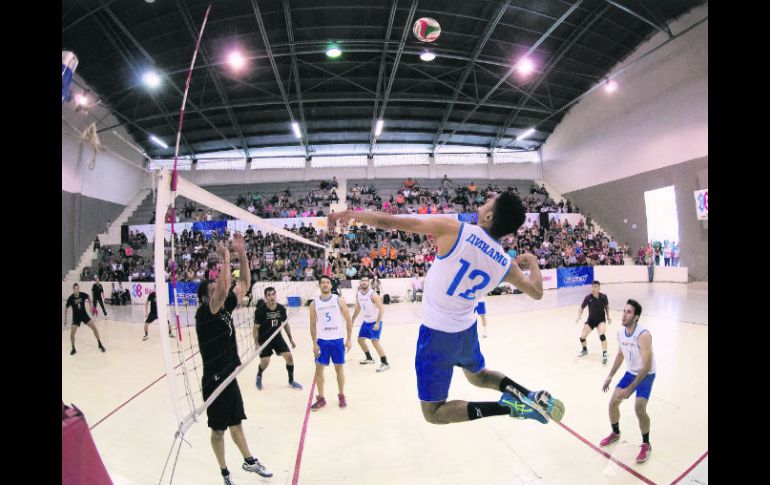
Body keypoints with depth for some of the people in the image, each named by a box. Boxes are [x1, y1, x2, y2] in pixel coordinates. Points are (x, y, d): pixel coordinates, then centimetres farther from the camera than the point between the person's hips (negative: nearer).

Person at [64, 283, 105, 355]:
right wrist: (65, 319, -1)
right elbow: (66, 308, -4)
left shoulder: (83, 295, -17)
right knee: (72, 333, -12)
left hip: (84, 315, 1)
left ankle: (100, 344, 8)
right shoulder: (71, 298, -19)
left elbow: (88, 297, 11)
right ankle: (73, 349, 11)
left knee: (94, 328, -7)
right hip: (76, 317, -1)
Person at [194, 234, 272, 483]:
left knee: (236, 421, 22)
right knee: (219, 430, 11)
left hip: (230, 376, 7)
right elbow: (224, 288, -35)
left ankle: (249, 461, 39)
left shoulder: (226, 309, 1)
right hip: (214, 380, -7)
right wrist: (225, 257, -29)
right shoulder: (204, 314, -18)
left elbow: (244, 284, 1)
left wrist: (242, 254, -8)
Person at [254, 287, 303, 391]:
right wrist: (257, 344, -16)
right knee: (264, 363, -4)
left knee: (289, 357, -5)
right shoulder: (260, 310, -20)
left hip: (277, 337, 3)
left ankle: (291, 381, 17)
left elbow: (285, 324, 6)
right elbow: (256, 328, -11)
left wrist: (291, 339, 8)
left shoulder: (281, 308, -9)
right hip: (264, 340, -3)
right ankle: (259, 376, 33)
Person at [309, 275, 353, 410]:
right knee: (319, 369, 4)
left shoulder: (339, 300, -4)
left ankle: (341, 396, 24)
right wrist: (314, 343, -2)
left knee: (339, 368, 8)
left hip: (338, 340, -1)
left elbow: (348, 320, -1)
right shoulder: (314, 304, 0)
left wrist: (349, 339, -5)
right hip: (322, 341, 1)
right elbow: (313, 325, 4)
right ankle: (321, 398, 19)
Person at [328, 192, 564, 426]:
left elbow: (387, 222, -19)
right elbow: (537, 292, 10)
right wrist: (532, 261, 28)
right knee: (478, 374, 37)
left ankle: (512, 406, -7)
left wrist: (350, 214, -3)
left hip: (437, 333, -5)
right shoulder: (507, 264, -6)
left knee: (433, 413, 7)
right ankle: (530, 396, 14)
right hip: (466, 330, 6)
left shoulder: (453, 230, -21)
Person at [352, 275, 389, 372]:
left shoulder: (373, 294, -22)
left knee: (375, 341, -15)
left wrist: (377, 323, -26)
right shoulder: (358, 294, 0)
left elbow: (381, 309, -22)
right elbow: (358, 308, 15)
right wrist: (352, 320, 16)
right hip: (366, 321, 8)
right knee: (360, 339, 14)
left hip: (375, 322, -8)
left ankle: (385, 363, -4)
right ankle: (369, 359, 33)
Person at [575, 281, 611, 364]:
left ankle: (604, 354, -17)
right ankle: (585, 350, 29)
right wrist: (578, 317, -21)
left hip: (601, 319, -1)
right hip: (591, 320, 1)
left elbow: (607, 306, 8)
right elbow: (581, 308, -7)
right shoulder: (588, 297, -15)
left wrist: (608, 317, 10)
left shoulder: (603, 296, -12)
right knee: (582, 337, -2)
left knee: (602, 335, -27)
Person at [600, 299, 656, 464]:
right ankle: (615, 433, 30)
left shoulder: (643, 335, -32)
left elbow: (646, 367, -32)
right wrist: (610, 376, 5)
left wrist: (629, 389, -32)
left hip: (646, 375, -6)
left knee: (639, 409, -19)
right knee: (613, 403, 4)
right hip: (630, 373, 7)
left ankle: (646, 445, 6)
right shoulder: (620, 332, -9)